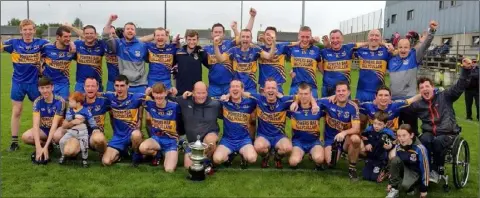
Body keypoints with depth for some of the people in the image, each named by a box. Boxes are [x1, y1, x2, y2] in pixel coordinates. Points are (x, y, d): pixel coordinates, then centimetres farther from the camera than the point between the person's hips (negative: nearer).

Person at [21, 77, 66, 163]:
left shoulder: (60, 101, -21)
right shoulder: (37, 102, -11)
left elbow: (55, 124, -25)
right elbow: (36, 124, -20)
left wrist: (45, 147, -31)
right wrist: (38, 147, -33)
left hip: (57, 129, -4)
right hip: (44, 129, 4)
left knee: (57, 136, -38)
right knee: (25, 137, -23)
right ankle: (50, 146, 1)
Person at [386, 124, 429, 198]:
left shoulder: (420, 149, -25)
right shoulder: (398, 147, -11)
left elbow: (425, 168, -18)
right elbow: (394, 163, 0)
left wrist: (423, 189, -14)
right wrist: (390, 183, 2)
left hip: (415, 172, -4)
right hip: (404, 169, 5)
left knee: (404, 184, -36)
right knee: (395, 160, -28)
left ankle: (410, 187, 2)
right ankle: (394, 189, -15)